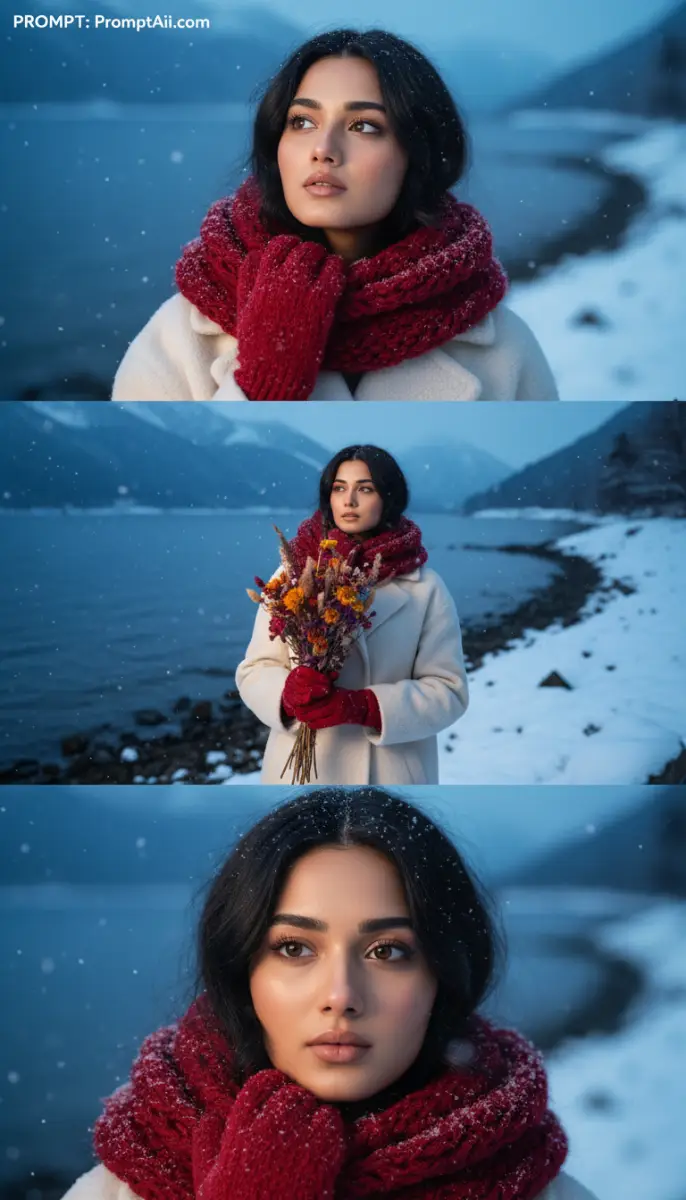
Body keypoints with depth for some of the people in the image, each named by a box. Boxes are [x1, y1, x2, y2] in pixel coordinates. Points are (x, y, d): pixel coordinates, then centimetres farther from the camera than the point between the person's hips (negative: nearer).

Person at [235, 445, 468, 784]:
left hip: (390, 775, -1)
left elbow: (448, 689, -8)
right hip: (302, 772, 1)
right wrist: (290, 692, -22)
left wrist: (362, 706, -22)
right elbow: (254, 671, 0)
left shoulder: (425, 588, -3)